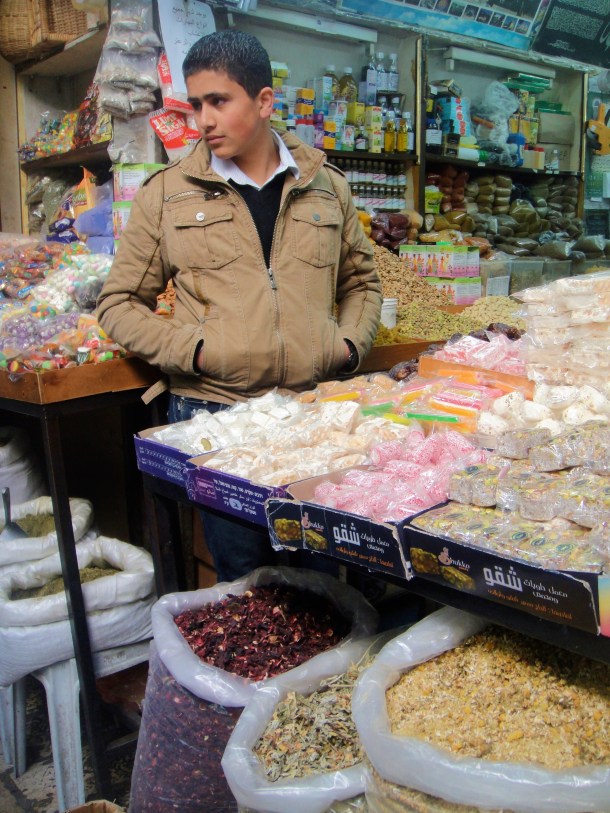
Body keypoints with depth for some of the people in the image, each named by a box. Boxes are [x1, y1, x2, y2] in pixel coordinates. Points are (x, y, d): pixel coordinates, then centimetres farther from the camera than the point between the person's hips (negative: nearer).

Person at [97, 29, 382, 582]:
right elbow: (119, 303, 8)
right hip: (214, 413, -1)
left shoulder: (326, 184, 11)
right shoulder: (167, 193, 5)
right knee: (246, 578, 8)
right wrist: (192, 349, -8)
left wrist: (350, 342, 4)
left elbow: (362, 279, 23)